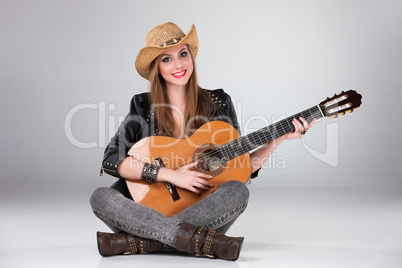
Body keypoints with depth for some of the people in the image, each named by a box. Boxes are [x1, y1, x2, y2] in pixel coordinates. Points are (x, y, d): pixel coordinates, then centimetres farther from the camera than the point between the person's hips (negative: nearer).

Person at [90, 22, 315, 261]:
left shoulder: (218, 102, 7)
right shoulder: (143, 107, 4)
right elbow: (111, 160, -8)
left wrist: (278, 139, -2)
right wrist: (171, 175, -15)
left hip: (204, 215, 0)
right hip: (153, 209, 0)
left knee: (237, 191, -30)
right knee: (101, 197, -26)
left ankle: (137, 243, -28)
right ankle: (203, 241, -34)